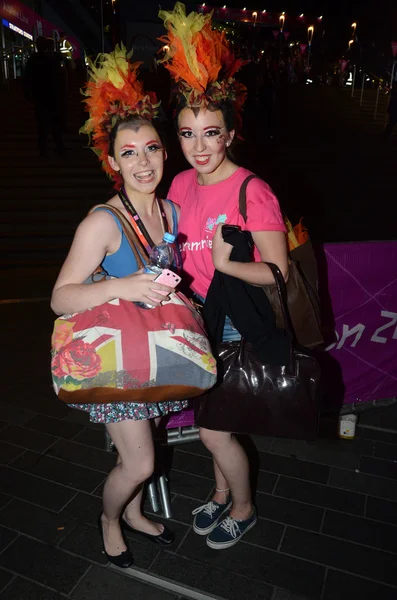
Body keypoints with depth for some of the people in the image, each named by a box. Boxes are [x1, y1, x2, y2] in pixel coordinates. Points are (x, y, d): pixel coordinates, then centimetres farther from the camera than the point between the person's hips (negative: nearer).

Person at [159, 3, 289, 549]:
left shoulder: (253, 192, -20)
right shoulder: (181, 184, 2)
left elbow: (278, 273, -19)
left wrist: (227, 264, -32)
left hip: (238, 324, -6)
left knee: (214, 430, 5)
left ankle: (243, 509, 36)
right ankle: (222, 492, 48)